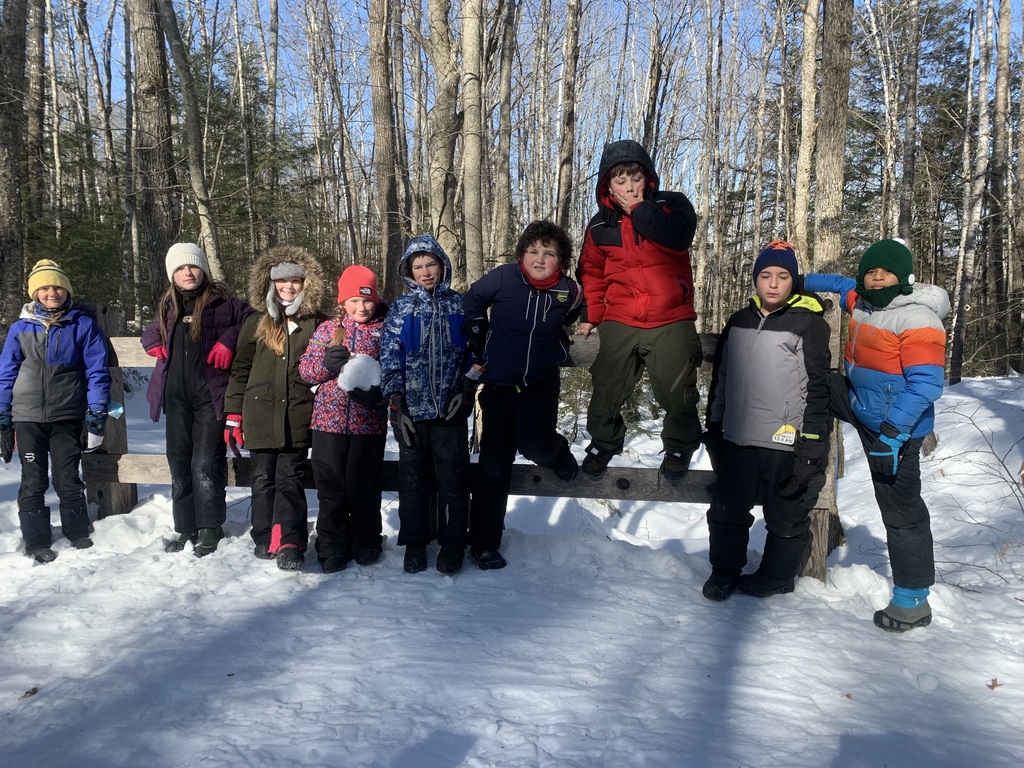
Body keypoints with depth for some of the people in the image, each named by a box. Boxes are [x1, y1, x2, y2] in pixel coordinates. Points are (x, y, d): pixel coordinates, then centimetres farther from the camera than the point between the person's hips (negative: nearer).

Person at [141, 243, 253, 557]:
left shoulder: (221, 301, -2)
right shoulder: (168, 305, 14)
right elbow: (153, 331, 30)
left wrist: (229, 340, -14)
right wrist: (153, 342, 9)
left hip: (210, 395, -5)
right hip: (176, 395, 6)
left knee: (206, 464, -6)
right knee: (179, 463, 11)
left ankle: (210, 529, 5)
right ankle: (184, 527, 22)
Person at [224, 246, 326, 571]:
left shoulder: (316, 323, 4)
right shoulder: (256, 322, 6)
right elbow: (240, 369, 9)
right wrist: (233, 415, 5)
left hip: (298, 415, -1)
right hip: (260, 413, 2)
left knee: (291, 479, -1)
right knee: (263, 478, 9)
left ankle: (290, 543, -3)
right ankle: (264, 538, 20)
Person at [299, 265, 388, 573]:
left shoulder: (384, 330, 2)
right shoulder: (328, 329, 7)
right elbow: (305, 370, 7)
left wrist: (378, 391, -17)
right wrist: (325, 364, -14)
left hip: (369, 423, -1)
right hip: (329, 420, 2)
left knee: (364, 485, 7)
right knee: (331, 486, 6)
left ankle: (366, 543, 26)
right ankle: (333, 547, 19)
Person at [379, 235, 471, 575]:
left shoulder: (460, 306, 4)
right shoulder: (401, 309, 4)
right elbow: (390, 361, 1)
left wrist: (466, 392, -5)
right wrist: (396, 408, -5)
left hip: (451, 409, 0)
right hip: (412, 410, 1)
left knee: (453, 478, 4)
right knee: (413, 478, 8)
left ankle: (452, 543, 16)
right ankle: (415, 543, 20)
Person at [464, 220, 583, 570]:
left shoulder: (568, 291, -8)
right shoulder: (503, 278, -13)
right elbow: (472, 300, 4)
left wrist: (559, 348, 7)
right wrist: (479, 341, 3)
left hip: (541, 383, 1)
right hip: (499, 383, 0)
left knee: (534, 446, -18)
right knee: (494, 465, 2)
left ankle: (556, 450, 23)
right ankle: (484, 543, 15)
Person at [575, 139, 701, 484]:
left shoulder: (672, 205, 0)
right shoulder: (601, 225, 6)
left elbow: (678, 236, -23)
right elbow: (592, 272, 15)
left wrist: (638, 210, -17)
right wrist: (590, 314, 9)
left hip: (672, 320, -2)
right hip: (620, 323, 2)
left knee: (677, 390, 2)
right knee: (607, 387, 6)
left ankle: (679, 447, 25)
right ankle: (603, 441, 29)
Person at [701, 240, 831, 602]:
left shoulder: (808, 324, -6)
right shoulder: (739, 321, 11)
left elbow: (817, 387, -8)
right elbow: (720, 378, 18)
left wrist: (811, 442, -11)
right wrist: (714, 426, 17)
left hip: (786, 444, -5)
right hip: (737, 440, 5)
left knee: (786, 517, 9)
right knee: (727, 511, 14)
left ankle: (775, 577, 29)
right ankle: (724, 570, 32)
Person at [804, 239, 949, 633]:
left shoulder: (917, 319, -21)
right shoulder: (861, 301, 4)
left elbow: (925, 383, -26)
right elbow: (840, 284, 27)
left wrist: (892, 432, -31)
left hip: (895, 426, -8)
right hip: (861, 404, 8)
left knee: (901, 511, -3)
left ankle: (912, 602, 8)